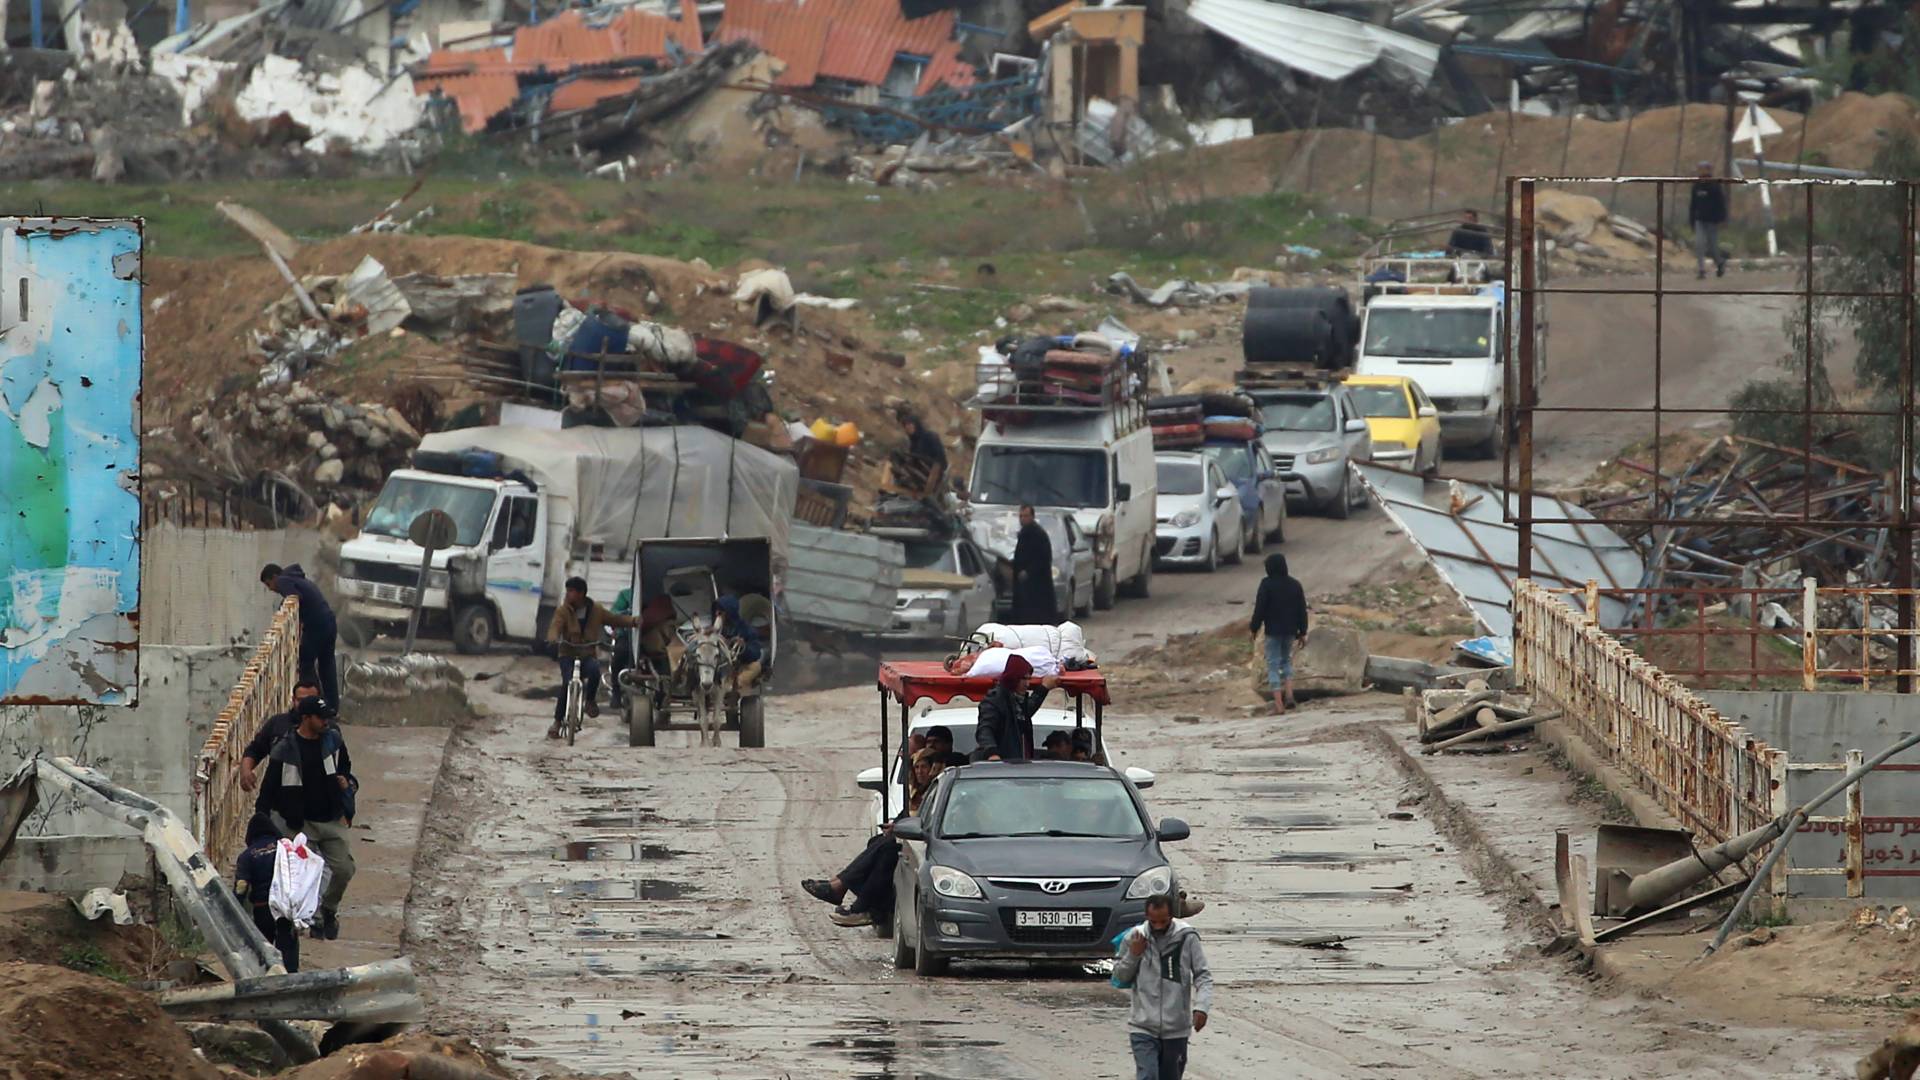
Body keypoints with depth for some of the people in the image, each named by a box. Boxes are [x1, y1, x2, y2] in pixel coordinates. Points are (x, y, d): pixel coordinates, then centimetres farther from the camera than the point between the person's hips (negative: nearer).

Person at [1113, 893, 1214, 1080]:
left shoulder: (1187, 938, -5)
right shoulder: (1135, 938, -1)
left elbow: (1203, 976, -5)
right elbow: (1119, 977, 8)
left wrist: (1202, 1007, -21)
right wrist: (1133, 955, -10)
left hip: (1176, 1028, 0)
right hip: (1143, 1028, 0)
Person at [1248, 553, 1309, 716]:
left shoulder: (1267, 584, -12)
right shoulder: (1295, 585, 4)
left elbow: (1260, 609, -12)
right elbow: (1302, 610, 7)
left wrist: (1254, 628, 0)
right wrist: (1302, 632, 14)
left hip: (1273, 631, -5)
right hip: (1290, 631, 5)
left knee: (1273, 666, 0)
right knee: (1286, 660, 25)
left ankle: (1279, 705, -6)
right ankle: (1289, 694, 9)